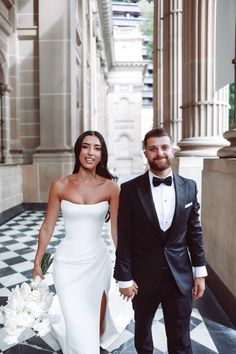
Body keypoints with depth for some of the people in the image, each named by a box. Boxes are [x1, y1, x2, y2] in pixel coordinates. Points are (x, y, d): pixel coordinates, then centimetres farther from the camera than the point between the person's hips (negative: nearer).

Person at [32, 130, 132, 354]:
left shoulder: (110, 187, -7)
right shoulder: (60, 186, -7)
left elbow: (117, 231, -4)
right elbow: (47, 228, 1)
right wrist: (37, 263, 6)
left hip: (98, 261, 1)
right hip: (67, 262, -1)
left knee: (97, 321, 19)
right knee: (77, 326, 4)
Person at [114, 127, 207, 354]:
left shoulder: (189, 187, -1)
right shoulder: (130, 189, -10)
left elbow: (194, 231, 4)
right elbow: (124, 238, -9)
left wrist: (200, 272, 4)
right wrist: (124, 278, -8)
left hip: (180, 277, 1)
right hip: (144, 276, -1)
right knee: (142, 327, 22)